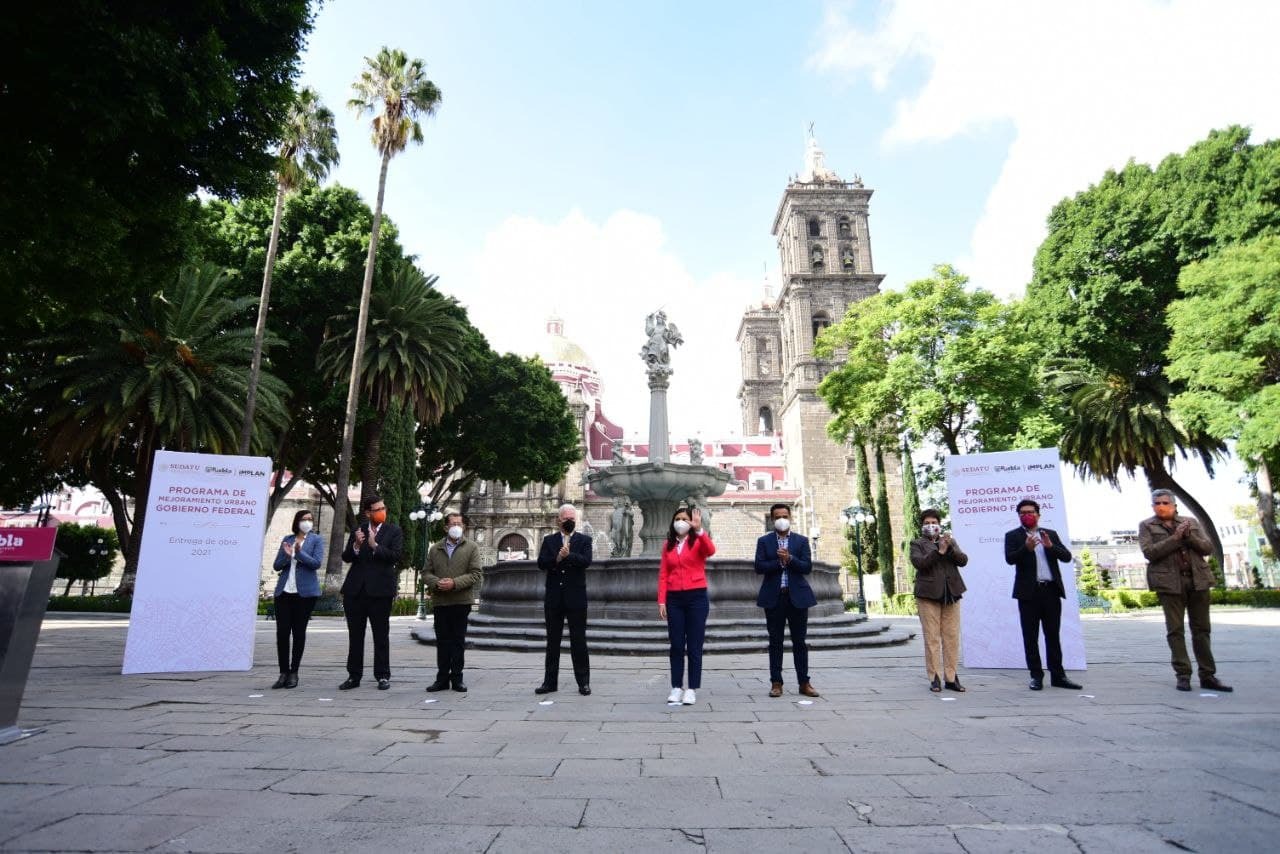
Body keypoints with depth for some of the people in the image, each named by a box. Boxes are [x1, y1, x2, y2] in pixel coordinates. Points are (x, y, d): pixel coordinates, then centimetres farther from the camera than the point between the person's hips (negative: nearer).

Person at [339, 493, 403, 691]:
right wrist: (356, 545, -14)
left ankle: (383, 676, 12)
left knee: (381, 635, 4)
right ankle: (354, 676, 20)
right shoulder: (358, 530, 11)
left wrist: (375, 546, -20)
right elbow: (346, 557, 5)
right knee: (355, 635, 10)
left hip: (380, 590, -3)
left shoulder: (394, 531, 1)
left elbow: (395, 555, -10)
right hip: (355, 590, 3)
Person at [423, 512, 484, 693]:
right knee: (442, 641, 7)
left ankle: (457, 678, 13)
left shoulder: (471, 548, 3)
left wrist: (454, 583, -16)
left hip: (461, 601, -2)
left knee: (458, 641, 4)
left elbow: (476, 574, -5)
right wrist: (437, 583, -12)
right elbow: (426, 573, 9)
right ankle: (442, 678, 15)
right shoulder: (435, 549, 12)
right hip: (439, 602, 2)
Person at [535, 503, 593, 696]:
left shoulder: (584, 540, 4)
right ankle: (550, 681, 20)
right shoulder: (549, 540, 9)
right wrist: (557, 558, -21)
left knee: (579, 642, 3)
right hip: (554, 598, 2)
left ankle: (583, 682, 12)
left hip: (576, 598, -2)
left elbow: (586, 561, -12)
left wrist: (568, 555, -25)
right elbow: (541, 563, -5)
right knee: (552, 641, 10)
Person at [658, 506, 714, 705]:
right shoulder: (668, 545, 9)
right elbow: (663, 574, 6)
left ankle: (692, 689, 12)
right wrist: (661, 601, 0)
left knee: (694, 647, 3)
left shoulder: (698, 541, 0)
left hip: (696, 598, -3)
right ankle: (676, 688, 16)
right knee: (676, 646, 8)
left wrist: (699, 530, -36)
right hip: (674, 599, 3)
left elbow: (711, 550, -24)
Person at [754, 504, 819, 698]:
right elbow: (759, 567, -5)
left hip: (797, 596, 0)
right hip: (773, 597, 0)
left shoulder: (802, 541, 7)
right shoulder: (764, 541, 5)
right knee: (775, 642, 5)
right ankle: (776, 683, 12)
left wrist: (789, 559, -17)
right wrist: (780, 561, -15)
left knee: (799, 641, 6)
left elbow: (807, 567, -3)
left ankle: (804, 683, 15)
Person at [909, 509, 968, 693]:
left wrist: (950, 548, -12)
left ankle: (951, 677, 11)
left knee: (952, 637, 3)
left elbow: (963, 560, 4)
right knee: (932, 638, -2)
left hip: (951, 594, 3)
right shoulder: (917, 544, 7)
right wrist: (939, 551, -16)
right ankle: (934, 678, 4)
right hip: (928, 595, -3)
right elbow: (919, 563, -10)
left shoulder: (951, 541, 18)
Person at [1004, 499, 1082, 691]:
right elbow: (1010, 559, -11)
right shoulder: (1013, 536, 3)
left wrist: (1051, 546, -14)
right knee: (1030, 637, 2)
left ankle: (1058, 676, 16)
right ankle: (1036, 676, 9)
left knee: (1053, 635, 9)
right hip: (1029, 592, -3)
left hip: (1051, 590, 3)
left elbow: (1067, 556, 4)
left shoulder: (1050, 534, 13)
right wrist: (1026, 548, -28)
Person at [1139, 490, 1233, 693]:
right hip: (1169, 582, -3)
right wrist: (1176, 537, -13)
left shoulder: (1190, 522, 13)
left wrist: (1189, 536, -11)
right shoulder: (1146, 526, 4)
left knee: (1201, 628, 7)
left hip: (1198, 579, 3)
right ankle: (1183, 675, 3)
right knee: (1175, 630, -2)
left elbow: (1208, 547, 5)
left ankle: (1208, 675, 14)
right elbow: (1149, 552, -10)